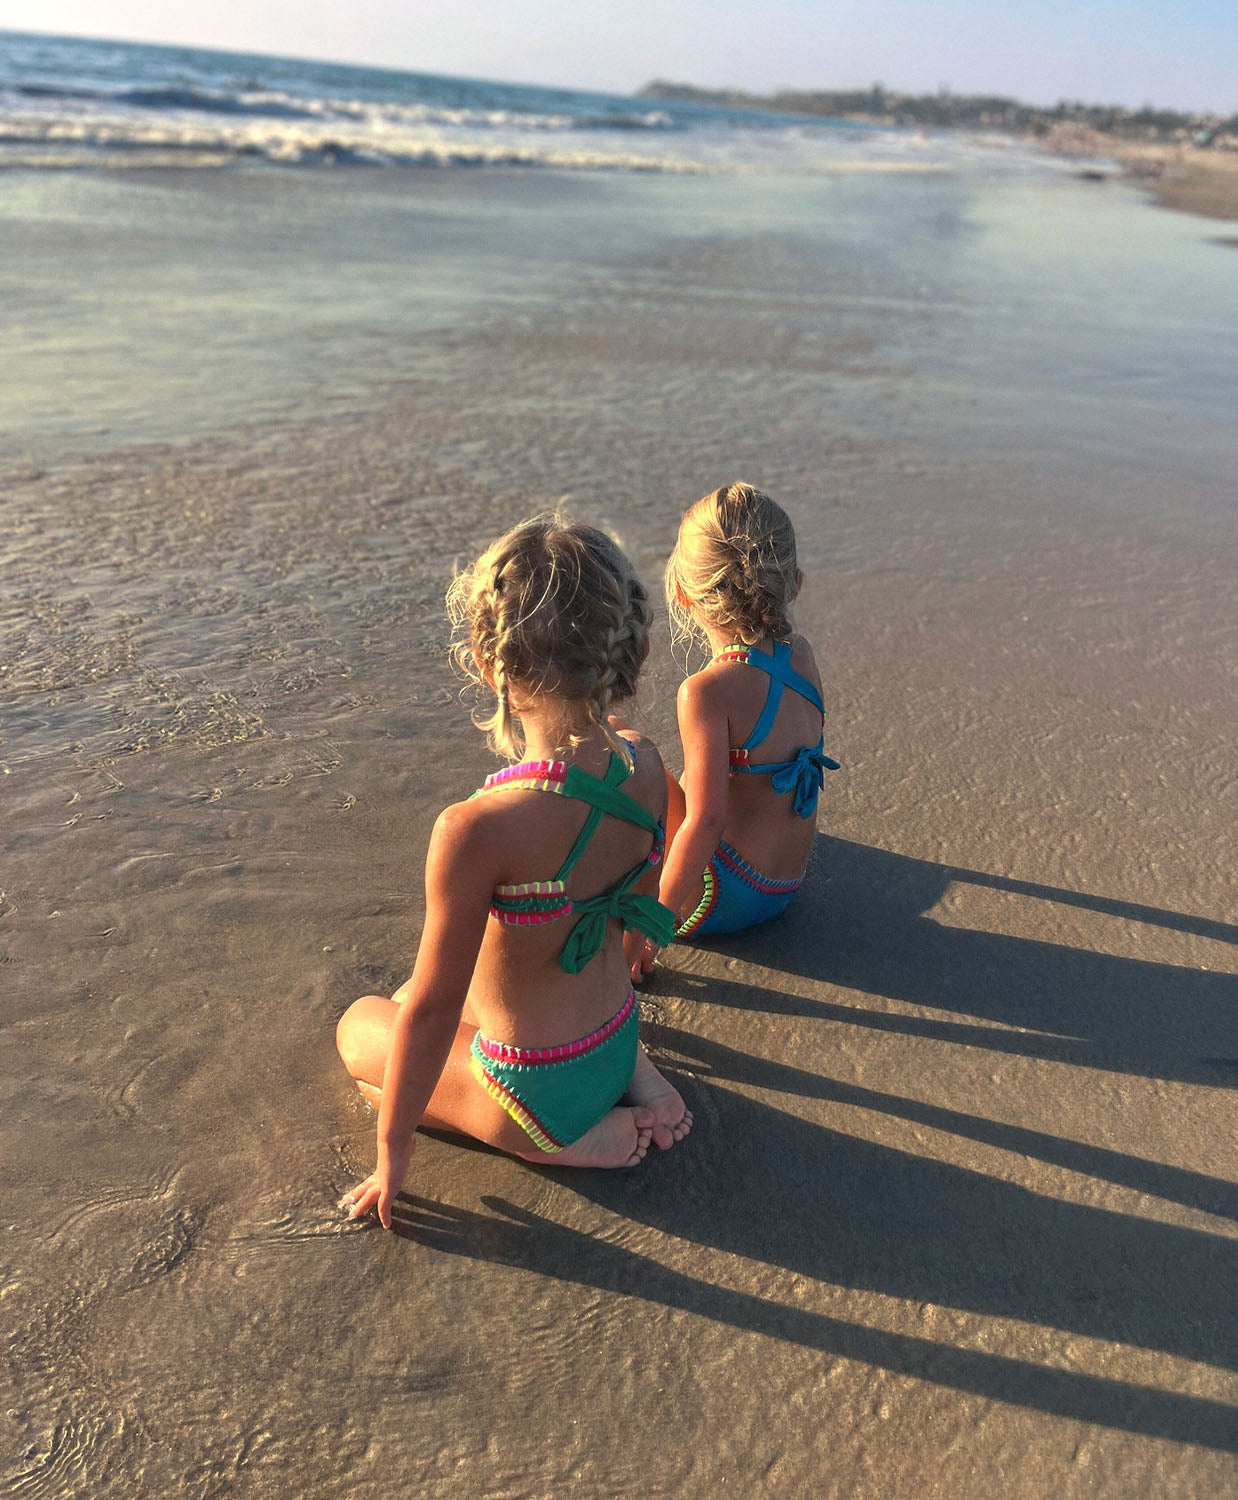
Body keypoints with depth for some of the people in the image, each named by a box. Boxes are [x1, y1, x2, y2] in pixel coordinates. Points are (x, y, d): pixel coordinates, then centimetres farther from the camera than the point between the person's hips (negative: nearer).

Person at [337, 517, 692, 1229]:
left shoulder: (476, 831, -34)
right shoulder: (644, 765, -14)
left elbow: (430, 1014, -23)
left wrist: (393, 1153, -6)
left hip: (536, 1092, -6)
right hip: (617, 1037, 6)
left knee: (361, 1024, 22)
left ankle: (570, 1139, 5)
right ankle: (631, 1078, 15)